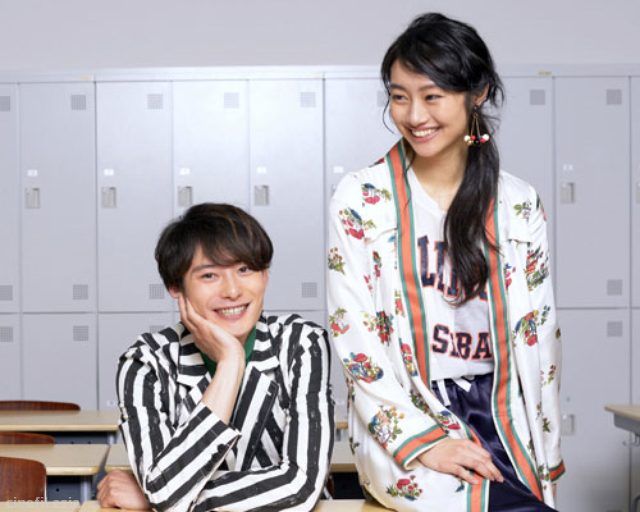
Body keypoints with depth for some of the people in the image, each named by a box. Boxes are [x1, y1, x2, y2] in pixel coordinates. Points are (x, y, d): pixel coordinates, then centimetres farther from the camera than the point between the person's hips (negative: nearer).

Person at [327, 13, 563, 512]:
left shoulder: (519, 206, 7)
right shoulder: (361, 200, 0)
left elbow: (538, 339, 8)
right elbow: (353, 340, -3)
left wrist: (543, 459, 2)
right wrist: (421, 442, -12)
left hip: (499, 414, 3)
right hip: (400, 423, -3)